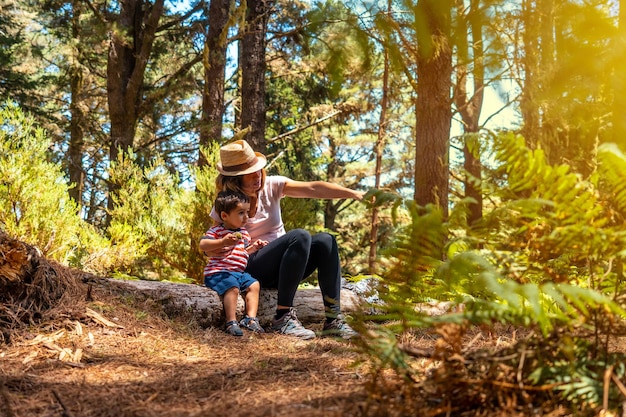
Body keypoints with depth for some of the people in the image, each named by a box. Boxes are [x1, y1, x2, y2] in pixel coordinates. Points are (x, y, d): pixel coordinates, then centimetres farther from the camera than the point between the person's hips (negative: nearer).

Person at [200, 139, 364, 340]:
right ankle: (282, 317, -31)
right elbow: (210, 249, 0)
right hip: (253, 270, -4)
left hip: (282, 267, 5)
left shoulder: (271, 186, 0)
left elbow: (313, 188, -15)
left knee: (325, 240, -24)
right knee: (299, 237, -31)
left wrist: (353, 193, -27)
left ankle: (333, 319, -26)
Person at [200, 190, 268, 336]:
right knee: (232, 287, -30)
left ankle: (250, 318, -5)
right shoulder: (217, 230, -6)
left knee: (254, 285, -4)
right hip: (219, 272, -8)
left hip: (239, 272, 8)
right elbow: (203, 245, -19)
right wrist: (222, 242, -30)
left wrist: (253, 247, 10)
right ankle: (231, 322, -28)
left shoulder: (244, 233, 18)